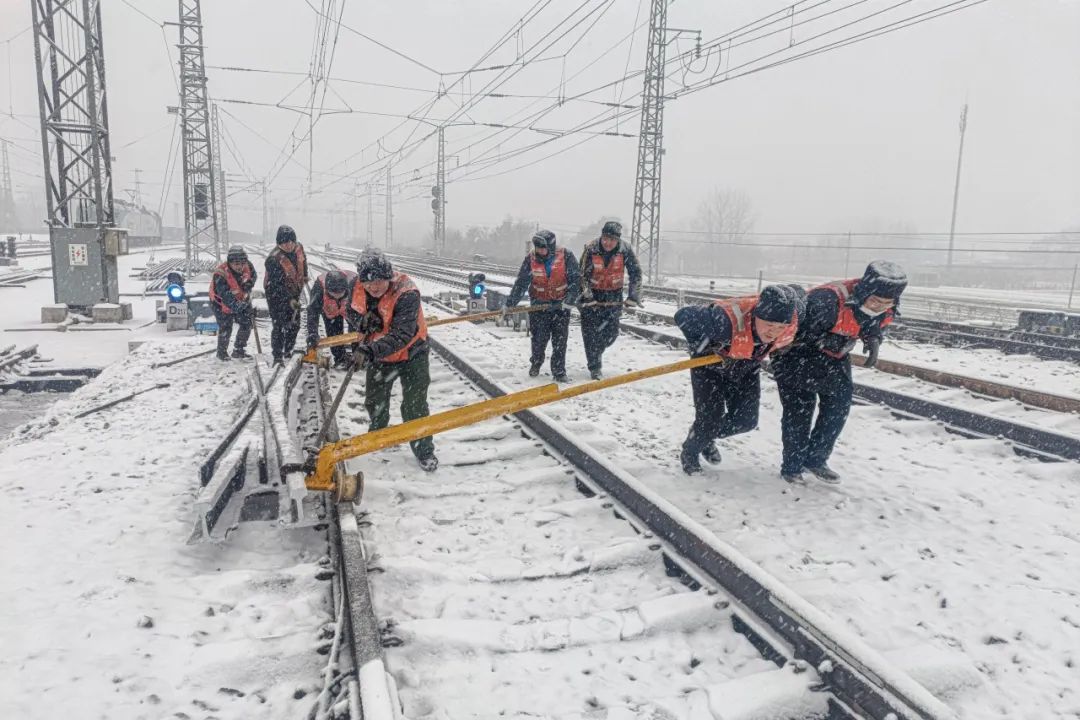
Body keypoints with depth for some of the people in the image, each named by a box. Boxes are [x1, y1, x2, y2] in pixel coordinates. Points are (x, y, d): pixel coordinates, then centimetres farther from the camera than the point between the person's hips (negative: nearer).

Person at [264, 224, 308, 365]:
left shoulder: (299, 248, -10)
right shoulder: (274, 259, -30)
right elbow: (277, 285, -31)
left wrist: (305, 276, 26)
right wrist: (289, 299, -35)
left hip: (294, 294, 7)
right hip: (276, 295, -7)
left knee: (295, 324, 15)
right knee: (279, 326, -10)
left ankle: (288, 351, 33)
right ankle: (278, 356, -3)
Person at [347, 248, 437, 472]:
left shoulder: (407, 294, -34)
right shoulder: (357, 287, -17)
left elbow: (401, 335, -39)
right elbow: (350, 312, 1)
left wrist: (371, 350, -49)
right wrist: (362, 320, -22)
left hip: (410, 354, -5)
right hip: (378, 355, 5)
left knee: (415, 405, -2)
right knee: (375, 400, 22)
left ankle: (424, 449, 18)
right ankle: (377, 433, 50)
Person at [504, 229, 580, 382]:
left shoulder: (566, 256, -15)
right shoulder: (530, 259, -11)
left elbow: (576, 279, -11)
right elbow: (521, 283, -7)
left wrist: (569, 300, -19)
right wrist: (510, 304, -10)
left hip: (561, 304, -1)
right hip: (539, 304, 1)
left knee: (560, 340, -3)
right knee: (539, 338, 5)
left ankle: (559, 372, 6)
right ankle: (535, 364, 31)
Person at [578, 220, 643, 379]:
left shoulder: (625, 250, -16)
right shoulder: (591, 249, -20)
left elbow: (635, 273, -9)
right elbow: (583, 275, -16)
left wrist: (634, 296, -16)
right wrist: (587, 297, -24)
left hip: (614, 295, 2)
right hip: (592, 294, -2)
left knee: (611, 331, 2)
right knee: (590, 331, -7)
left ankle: (596, 352, 34)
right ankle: (595, 368, 5)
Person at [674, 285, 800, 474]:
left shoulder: (793, 324, -28)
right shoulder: (728, 320, -45)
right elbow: (683, 316, -35)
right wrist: (701, 348, -26)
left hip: (747, 367, 5)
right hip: (711, 364, -5)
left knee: (747, 420, 5)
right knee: (710, 419, -6)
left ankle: (705, 437, 34)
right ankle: (690, 454, 26)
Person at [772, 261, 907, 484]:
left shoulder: (886, 311, -13)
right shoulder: (830, 300, -39)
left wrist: (873, 341, -11)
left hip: (835, 356, 7)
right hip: (797, 349, -7)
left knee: (839, 406, 5)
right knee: (799, 407, -9)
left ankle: (816, 459, 21)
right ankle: (792, 466, 5)